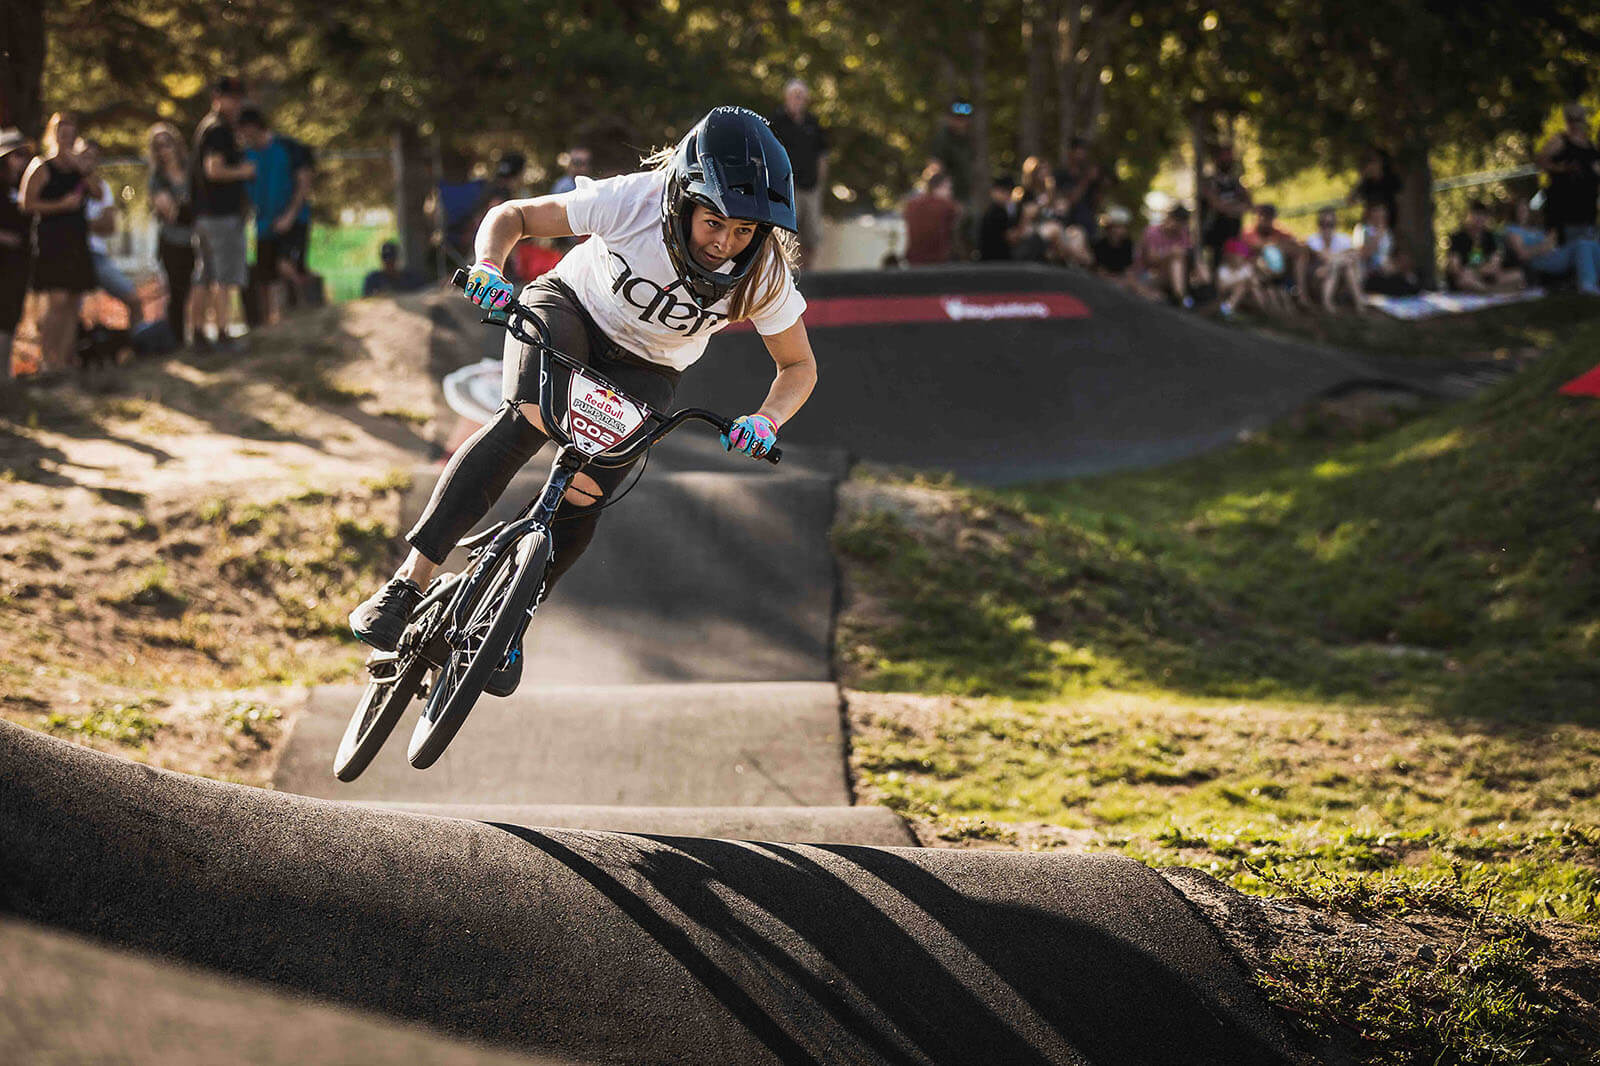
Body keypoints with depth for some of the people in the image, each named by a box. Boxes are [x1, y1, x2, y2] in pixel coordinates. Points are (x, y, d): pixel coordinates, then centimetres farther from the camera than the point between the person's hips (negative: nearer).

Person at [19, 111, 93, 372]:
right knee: (57, 300, -14)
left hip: (77, 242, 6)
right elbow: (27, 204, -7)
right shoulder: (42, 169, -1)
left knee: (74, 303, 4)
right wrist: (61, 205, -14)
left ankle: (63, 359, 9)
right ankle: (46, 358, -9)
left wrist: (81, 166, -8)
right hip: (51, 241, -6)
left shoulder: (79, 167, 15)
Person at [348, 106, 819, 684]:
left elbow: (800, 366, -9)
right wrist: (487, 267, -38)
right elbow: (512, 215, -17)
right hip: (571, 307, -2)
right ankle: (408, 583, -33)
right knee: (527, 419, -33)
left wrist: (765, 420, -29)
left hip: (643, 370, 2)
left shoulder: (765, 277, -25)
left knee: (583, 501, -19)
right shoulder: (634, 198, -30)